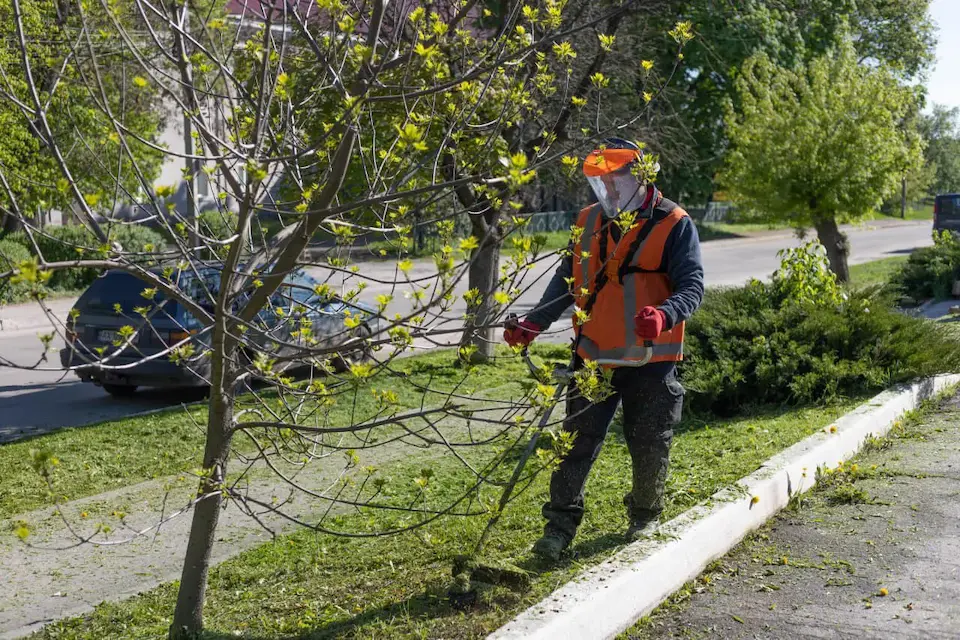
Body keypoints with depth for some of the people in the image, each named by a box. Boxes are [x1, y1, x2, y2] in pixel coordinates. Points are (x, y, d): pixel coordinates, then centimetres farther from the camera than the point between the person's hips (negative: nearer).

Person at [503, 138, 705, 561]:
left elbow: (692, 287, -13)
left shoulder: (674, 225, -8)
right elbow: (567, 279, 15)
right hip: (594, 355, 3)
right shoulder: (589, 221, 7)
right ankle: (560, 525, 11)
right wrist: (534, 323, 4)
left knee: (649, 446, 11)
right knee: (578, 439, 3)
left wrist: (663, 315, -34)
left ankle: (646, 516, 34)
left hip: (650, 359, -3)